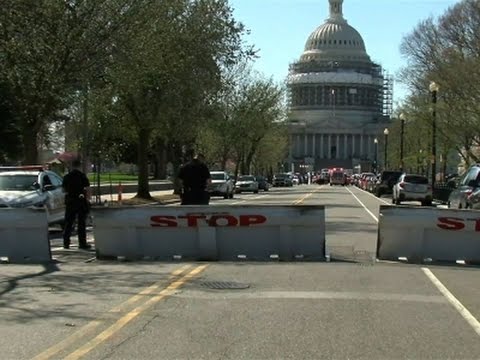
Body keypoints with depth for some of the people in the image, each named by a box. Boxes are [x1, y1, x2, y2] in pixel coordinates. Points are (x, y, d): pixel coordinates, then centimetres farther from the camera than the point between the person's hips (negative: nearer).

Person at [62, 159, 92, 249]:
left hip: (69, 201, 3)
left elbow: (64, 190, 11)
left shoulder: (67, 177, 4)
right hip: (81, 201, -3)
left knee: (68, 223, 9)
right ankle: (82, 243, 4)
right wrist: (88, 199, 1)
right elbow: (88, 189, -11)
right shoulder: (82, 176, -7)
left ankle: (66, 243, 10)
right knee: (81, 223, 2)